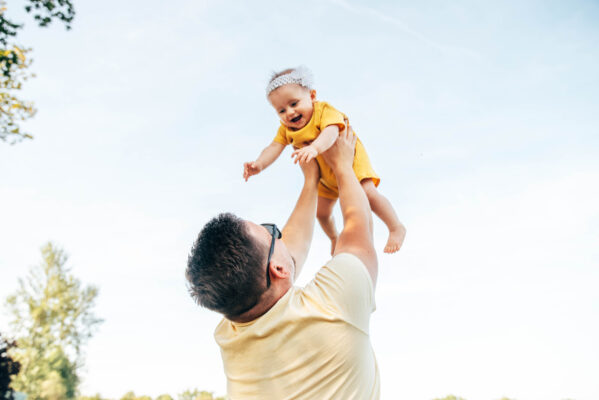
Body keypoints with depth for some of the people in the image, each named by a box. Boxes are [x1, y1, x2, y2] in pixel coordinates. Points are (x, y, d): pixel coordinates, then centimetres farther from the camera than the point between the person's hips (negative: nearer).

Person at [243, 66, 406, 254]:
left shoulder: (324, 111, -31)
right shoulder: (286, 128, -12)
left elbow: (330, 132, -50)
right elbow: (274, 147, -20)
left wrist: (314, 148, -71)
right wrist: (259, 164, -42)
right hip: (326, 177, 6)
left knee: (368, 193, -23)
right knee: (322, 212, 8)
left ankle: (396, 228, -3)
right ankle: (334, 238, 40)